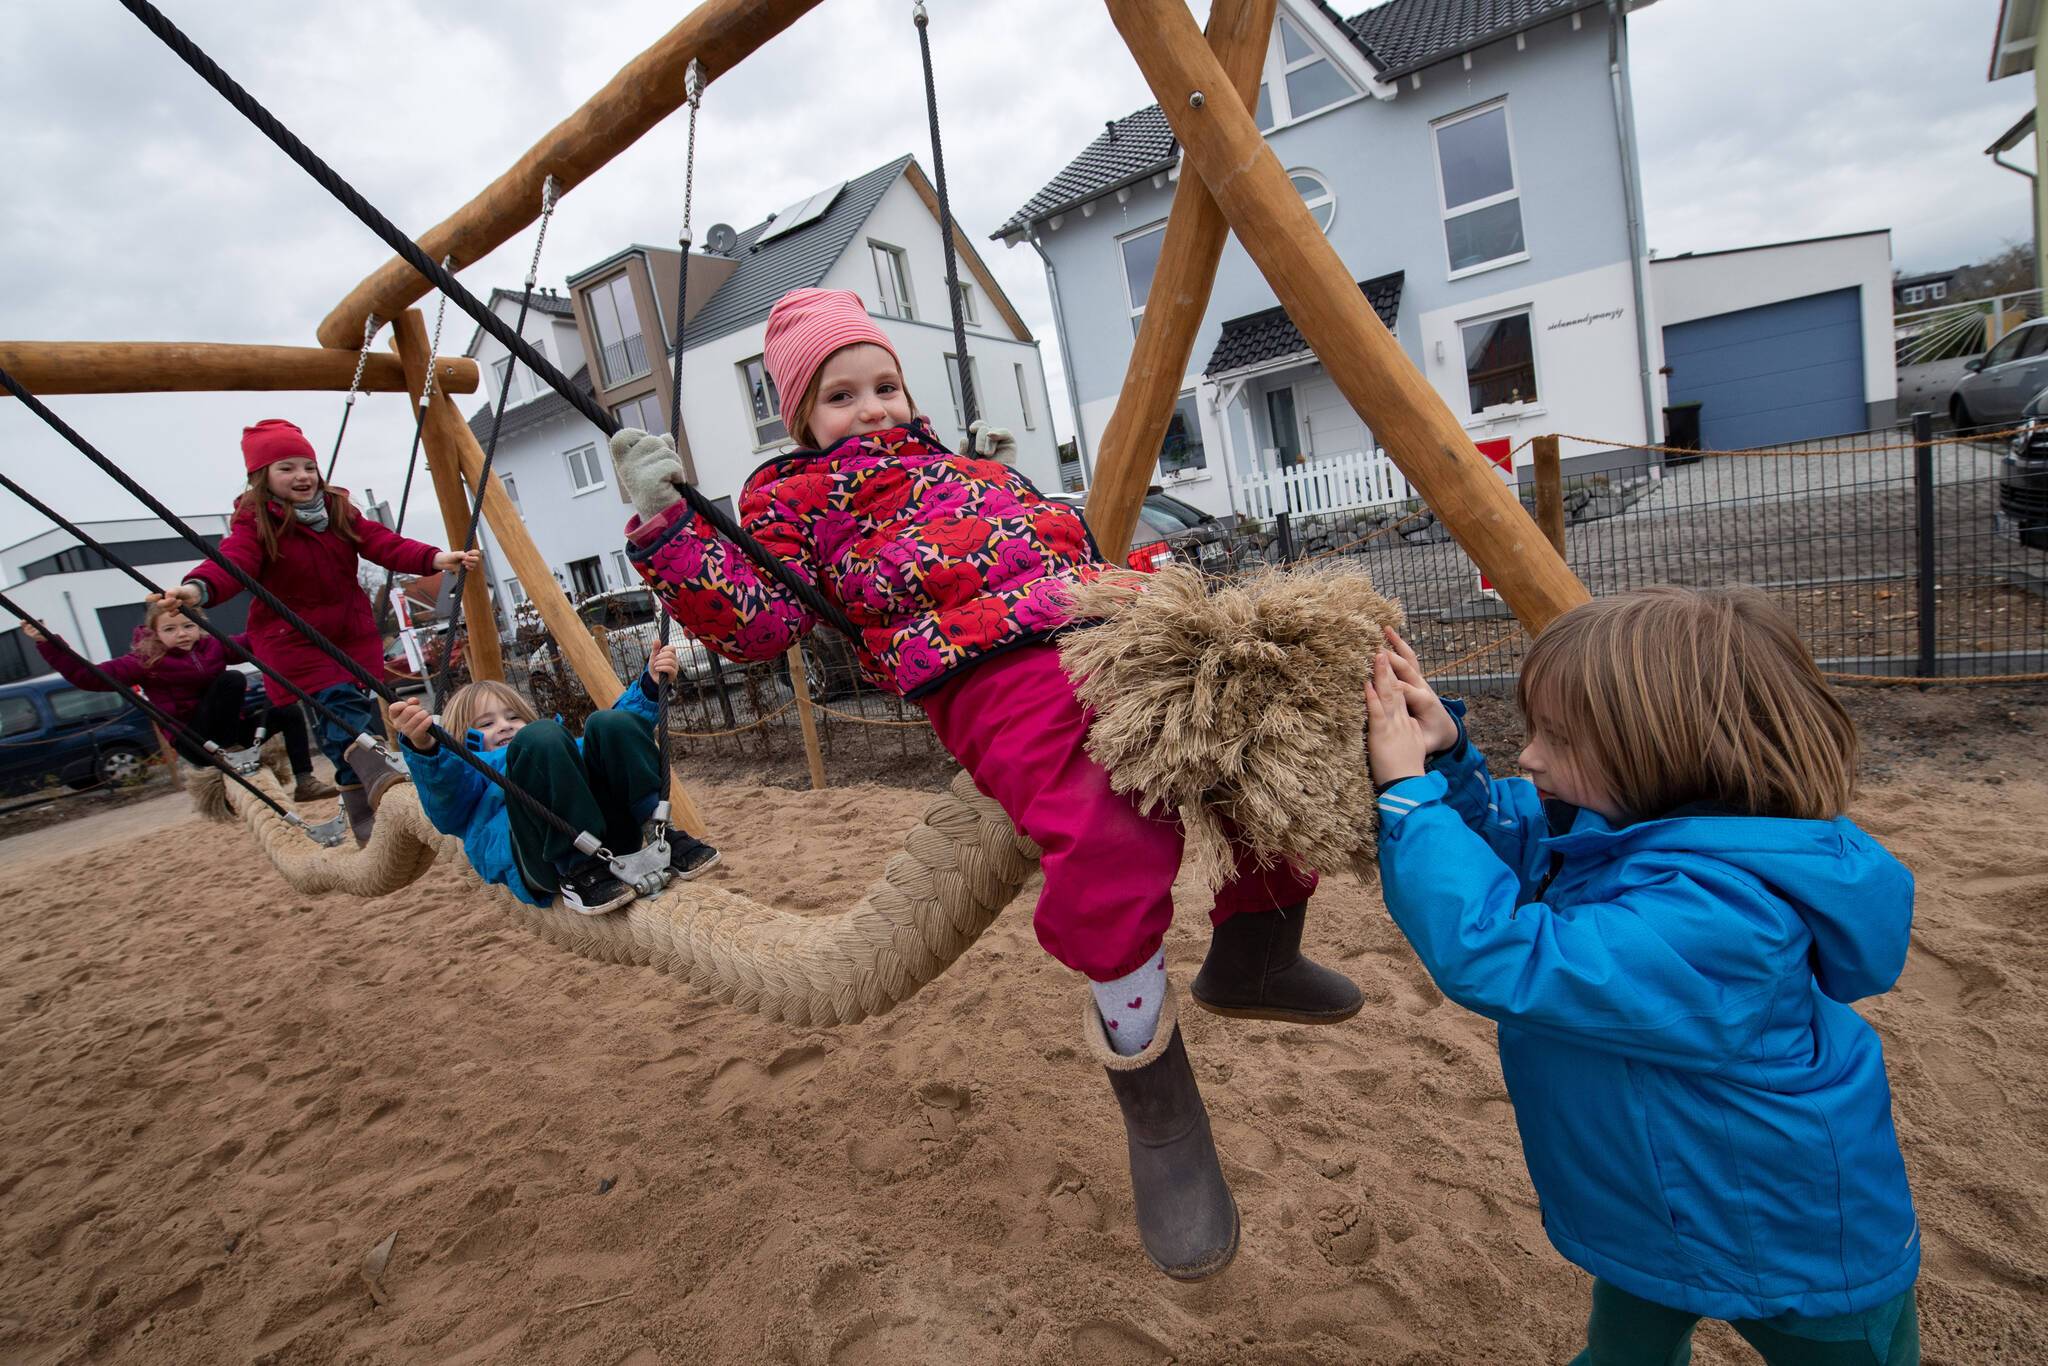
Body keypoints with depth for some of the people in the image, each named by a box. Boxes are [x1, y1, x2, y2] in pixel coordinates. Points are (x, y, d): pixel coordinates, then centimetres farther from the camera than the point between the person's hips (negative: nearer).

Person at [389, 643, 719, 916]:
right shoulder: (468, 768, 28)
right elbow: (445, 807, 3)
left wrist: (650, 685, 13)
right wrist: (423, 747, -20)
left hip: (611, 834, 3)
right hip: (545, 861, -3)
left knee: (608, 724, -13)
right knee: (540, 738, -24)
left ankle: (664, 837, -18)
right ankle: (577, 871, -25)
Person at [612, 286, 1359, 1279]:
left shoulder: (960, 459, 36)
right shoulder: (794, 498, 17)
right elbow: (755, 621, -1)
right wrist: (666, 522, -8)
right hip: (996, 672, -8)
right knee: (1112, 835, -36)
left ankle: (1252, 956, 19)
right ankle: (1153, 1102, -8)